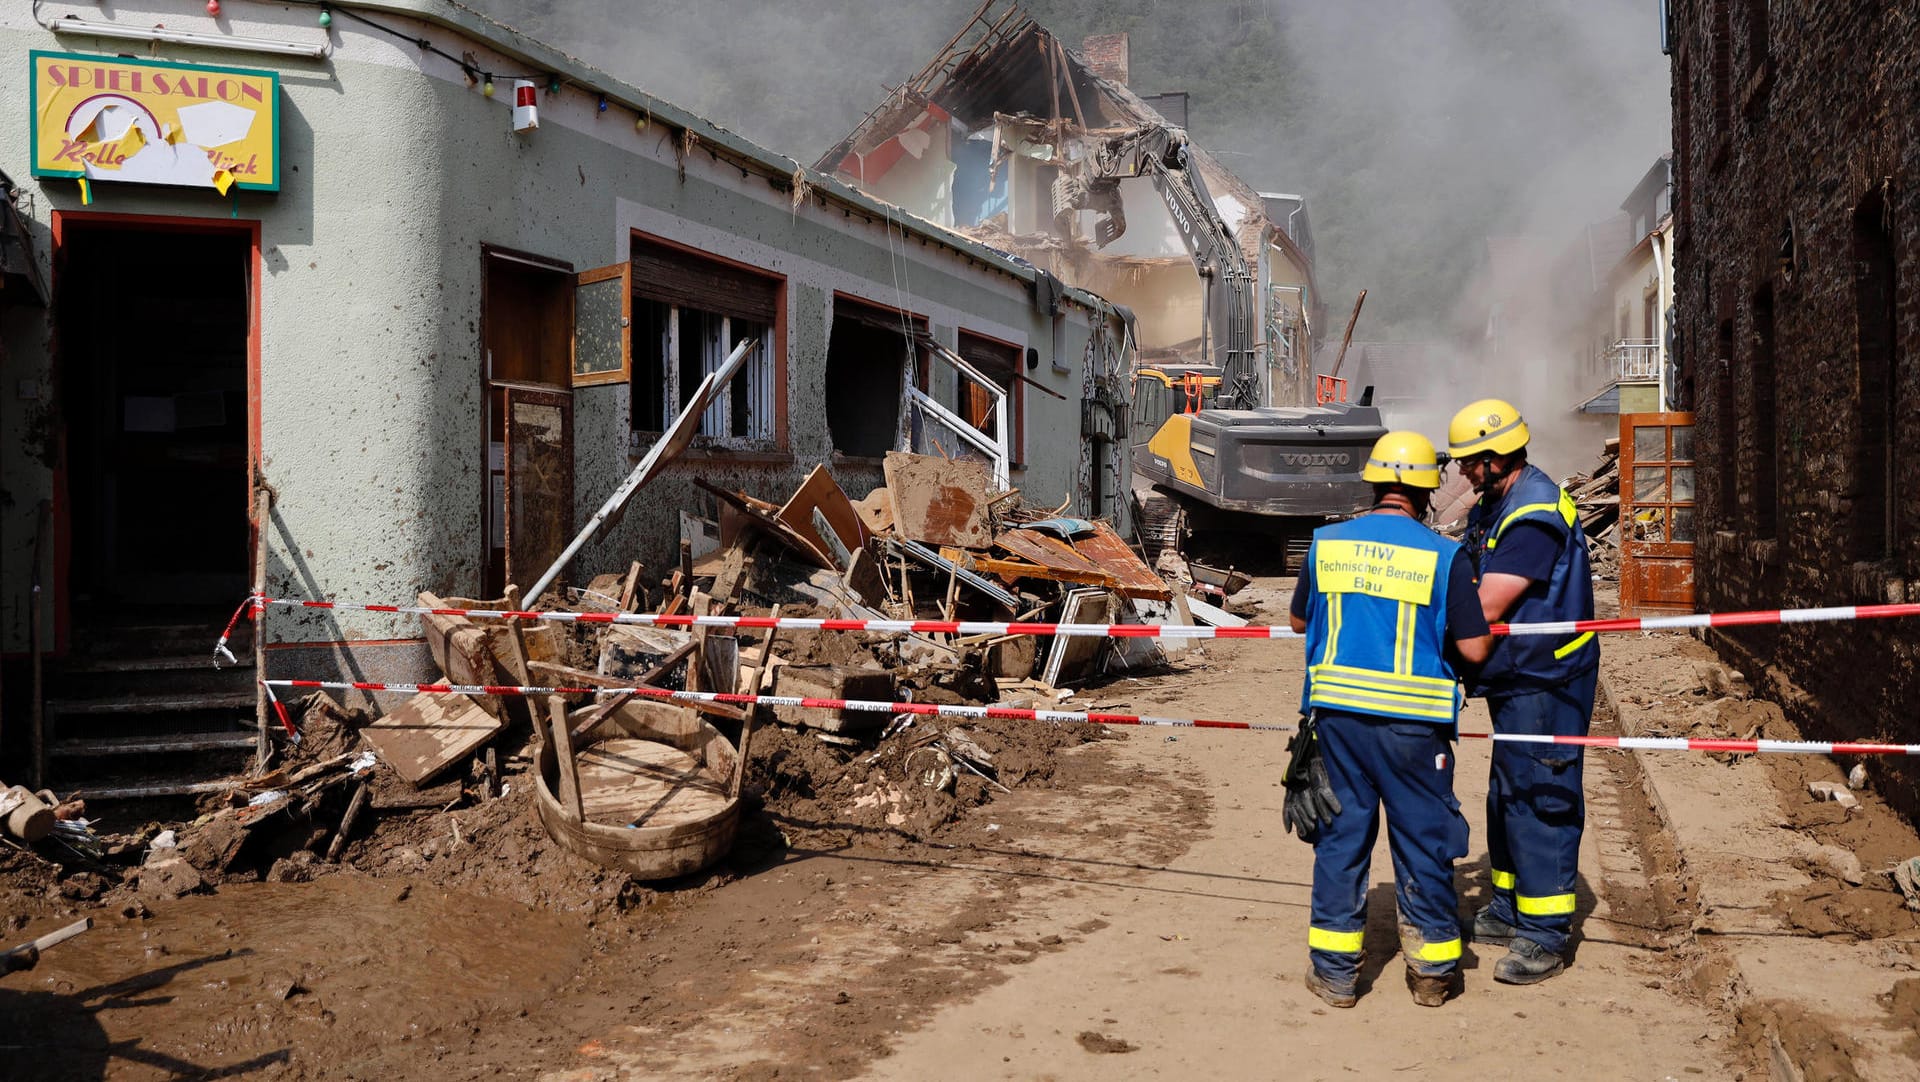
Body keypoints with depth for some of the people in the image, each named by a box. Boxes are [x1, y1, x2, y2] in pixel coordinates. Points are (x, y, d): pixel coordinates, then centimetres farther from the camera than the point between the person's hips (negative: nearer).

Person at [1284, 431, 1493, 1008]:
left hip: (1336, 712, 2)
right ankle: (1432, 970, 22)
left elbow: (1299, 621, 14)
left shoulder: (1326, 543, 2)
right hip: (1411, 722, -2)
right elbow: (1475, 649, -6)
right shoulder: (1445, 557, -6)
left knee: (1339, 835, 11)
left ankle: (1335, 970, 17)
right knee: (1422, 838, 11)